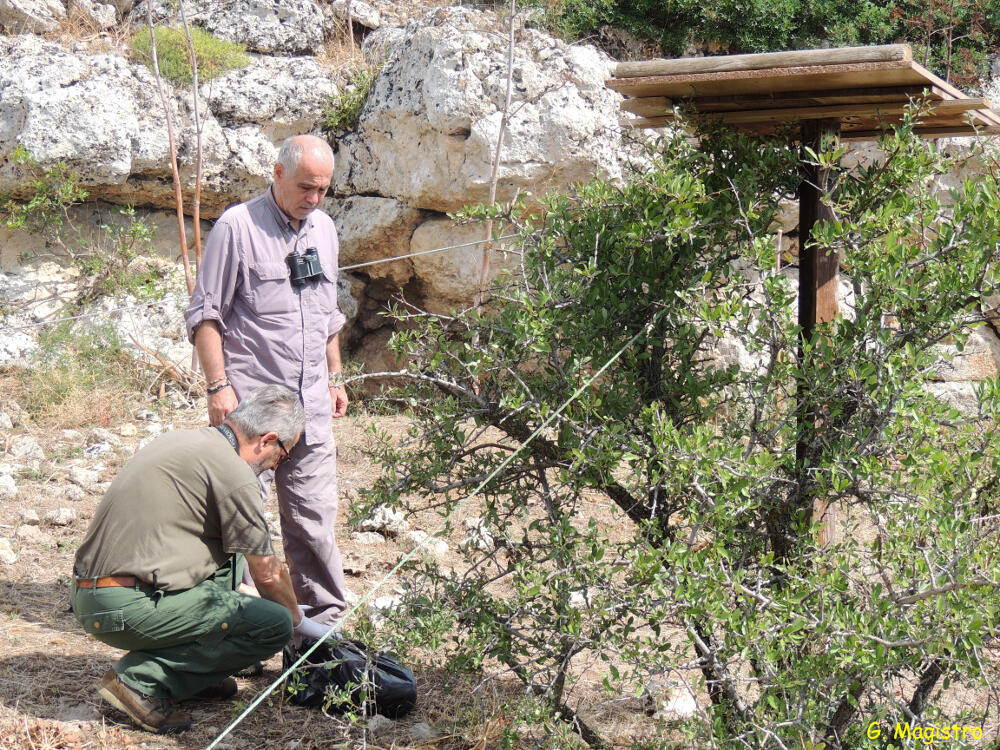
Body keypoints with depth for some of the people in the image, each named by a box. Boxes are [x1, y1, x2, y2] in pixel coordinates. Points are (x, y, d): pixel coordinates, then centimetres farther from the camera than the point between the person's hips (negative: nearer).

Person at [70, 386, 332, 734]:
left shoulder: (181, 440, 18)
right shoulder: (232, 471, -10)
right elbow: (267, 574, -2)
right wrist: (300, 622, 19)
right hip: (128, 607, -10)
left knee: (227, 552, 24)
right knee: (275, 624, -9)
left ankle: (195, 672, 18)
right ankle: (143, 678, -7)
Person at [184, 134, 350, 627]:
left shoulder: (324, 230, 14)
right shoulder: (237, 227, -6)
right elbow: (205, 313, -6)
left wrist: (335, 377, 23)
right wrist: (218, 385, -12)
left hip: (311, 403, 5)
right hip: (248, 400, -5)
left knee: (314, 516, 8)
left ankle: (323, 619, 17)